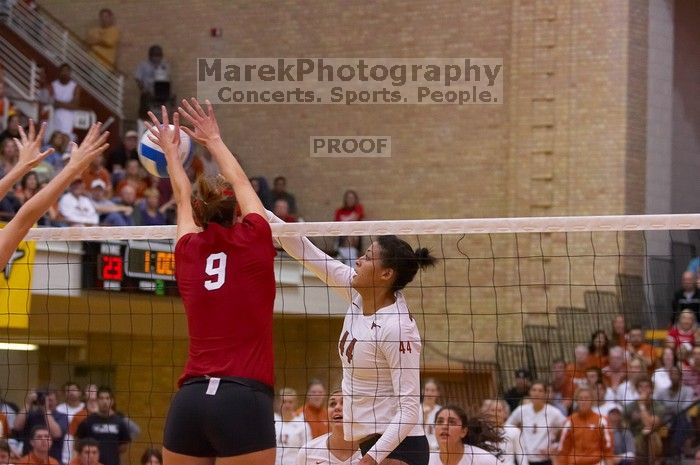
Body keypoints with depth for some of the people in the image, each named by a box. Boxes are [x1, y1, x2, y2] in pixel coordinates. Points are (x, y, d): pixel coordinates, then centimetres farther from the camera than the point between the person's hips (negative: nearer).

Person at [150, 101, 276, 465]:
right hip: (244, 400, -4)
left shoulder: (189, 252, 12)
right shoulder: (253, 241, 4)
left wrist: (170, 148, 50)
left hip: (188, 401, 4)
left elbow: (183, 200, 33)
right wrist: (213, 140, 40)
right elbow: (239, 182, 23)